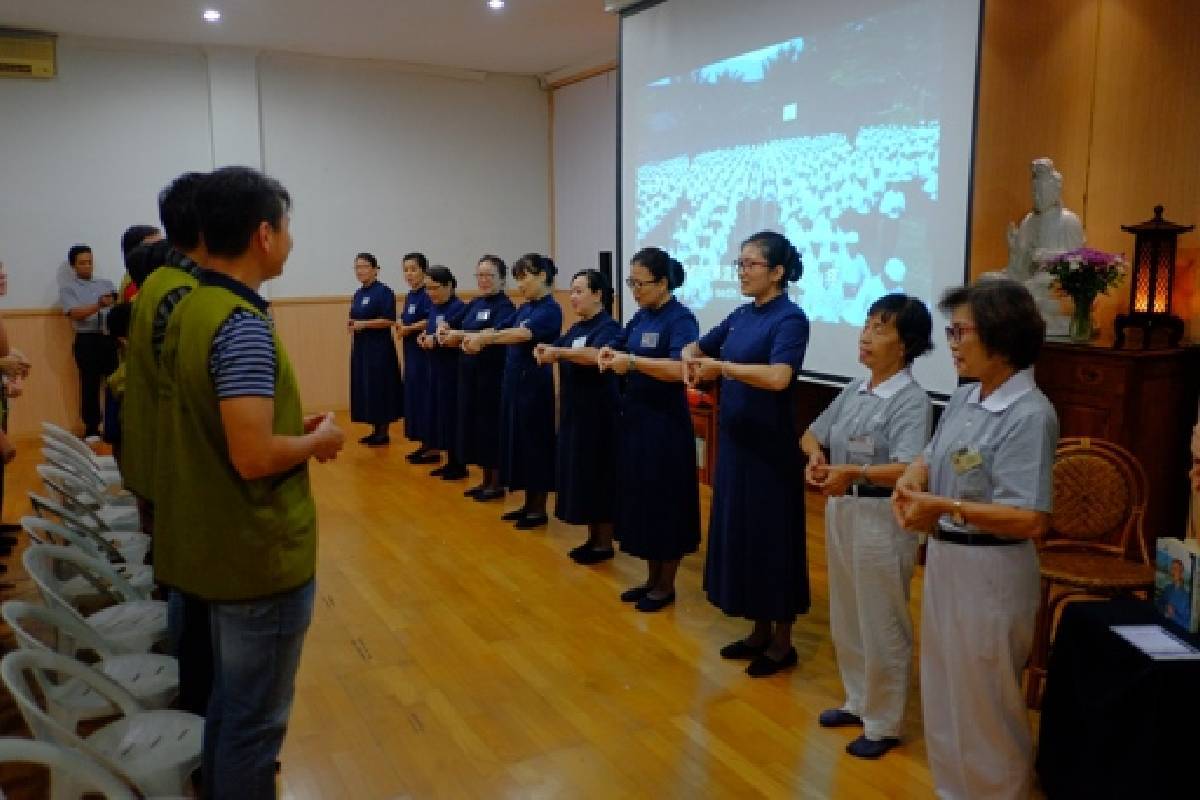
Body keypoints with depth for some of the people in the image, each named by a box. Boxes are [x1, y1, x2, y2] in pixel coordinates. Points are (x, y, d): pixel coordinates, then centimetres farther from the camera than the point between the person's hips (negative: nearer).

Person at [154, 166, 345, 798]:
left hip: (217, 544, 9)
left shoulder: (189, 310, 6)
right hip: (261, 553, -9)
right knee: (255, 718, 7)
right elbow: (253, 456, -29)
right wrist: (319, 441, -12)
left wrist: (293, 429, 9)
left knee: (229, 701, 26)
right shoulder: (243, 324, -23)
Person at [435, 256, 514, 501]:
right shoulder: (474, 304, 13)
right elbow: (456, 333, 12)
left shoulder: (504, 306, -10)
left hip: (492, 374, -8)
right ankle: (486, 480, 23)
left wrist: (460, 335, -28)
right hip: (469, 372, 8)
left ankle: (497, 483, 11)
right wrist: (445, 332, -10)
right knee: (472, 422, 12)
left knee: (490, 424, -2)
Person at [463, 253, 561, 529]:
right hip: (514, 380, 9)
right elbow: (497, 330, 4)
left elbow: (523, 334, -30)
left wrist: (484, 338, -38)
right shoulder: (523, 308, 13)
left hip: (535, 383, -9)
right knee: (518, 440, 13)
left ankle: (539, 509, 11)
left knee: (535, 443, -1)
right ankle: (528, 503, 24)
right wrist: (474, 337, -16)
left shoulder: (550, 310, -13)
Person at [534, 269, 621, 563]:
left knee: (598, 475, -2)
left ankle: (605, 542, 10)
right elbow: (555, 352, 7)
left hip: (598, 414, -8)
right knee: (579, 474, 12)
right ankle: (593, 537, 23)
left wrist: (559, 351, -36)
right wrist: (544, 351, -14)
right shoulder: (576, 328, 14)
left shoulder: (609, 327, -12)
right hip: (574, 411, 8)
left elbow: (596, 355, -30)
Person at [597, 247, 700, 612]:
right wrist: (608, 353, -4)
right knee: (639, 498, 14)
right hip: (634, 416, 8)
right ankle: (652, 578, 28)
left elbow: (679, 369, -28)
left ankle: (667, 585, 18)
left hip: (665, 423, -8)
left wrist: (632, 361, -31)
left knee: (664, 502, 2)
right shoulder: (641, 316, 9)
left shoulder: (681, 319, -14)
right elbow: (618, 348, 18)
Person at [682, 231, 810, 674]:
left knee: (772, 537, 3)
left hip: (770, 446, -8)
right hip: (734, 439, 8)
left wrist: (720, 365, -24)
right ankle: (760, 631, 30)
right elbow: (696, 347, 19)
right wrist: (692, 359, -5)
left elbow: (778, 376, -32)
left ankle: (782, 642, 19)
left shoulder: (790, 318, -15)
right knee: (740, 532, 14)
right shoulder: (741, 315, 8)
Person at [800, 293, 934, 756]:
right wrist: (815, 458, -5)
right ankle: (857, 701, 39)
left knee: (881, 625, 7)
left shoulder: (911, 399, -16)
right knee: (845, 618, 20)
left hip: (882, 518, -7)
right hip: (840, 510, 8)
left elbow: (908, 470, -27)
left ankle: (884, 723, 24)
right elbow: (813, 435, 15)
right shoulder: (854, 390, 6)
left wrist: (854, 473, -36)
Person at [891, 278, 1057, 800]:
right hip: (944, 559, 9)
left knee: (982, 705, 8)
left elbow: (1031, 521, -27)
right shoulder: (964, 397, 4)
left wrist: (945, 507, -29)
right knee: (944, 695, 23)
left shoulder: (1029, 414, -21)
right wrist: (909, 483, -8)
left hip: (990, 573, -9)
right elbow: (930, 457, 14)